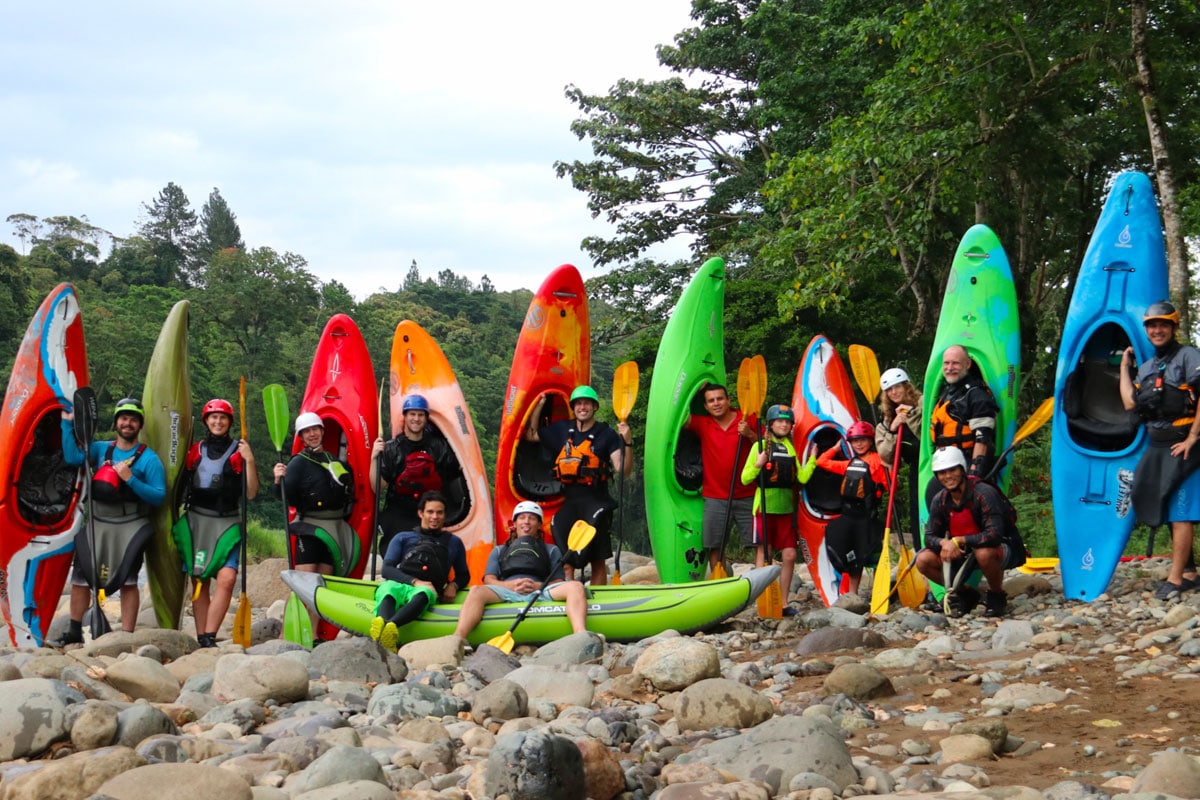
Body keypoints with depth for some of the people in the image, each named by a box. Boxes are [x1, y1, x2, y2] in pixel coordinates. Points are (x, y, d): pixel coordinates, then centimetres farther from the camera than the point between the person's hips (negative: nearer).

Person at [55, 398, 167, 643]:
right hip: (97, 522, 4)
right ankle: (74, 631, 18)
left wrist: (131, 480, -18)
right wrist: (68, 423, -7)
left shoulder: (149, 459, -1)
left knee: (127, 581, -5)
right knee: (80, 576, 5)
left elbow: (159, 496, -8)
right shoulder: (100, 449, 11)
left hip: (130, 527, -4)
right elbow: (73, 457, -6)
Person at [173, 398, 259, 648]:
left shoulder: (238, 452, 4)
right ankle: (201, 638, 7)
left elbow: (251, 494, -2)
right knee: (200, 581, 3)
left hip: (227, 523, -3)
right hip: (196, 522, 3)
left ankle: (209, 637, -20)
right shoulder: (196, 451, 11)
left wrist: (249, 461, -13)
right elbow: (180, 486, 19)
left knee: (227, 578, -19)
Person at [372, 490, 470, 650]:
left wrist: (453, 585, 11)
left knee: (423, 594, -42)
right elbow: (387, 569, 13)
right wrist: (414, 581, -5)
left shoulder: (453, 543, 33)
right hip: (397, 584, 0)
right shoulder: (403, 538, 28)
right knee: (387, 590, -41)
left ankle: (390, 625, -72)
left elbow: (464, 575, 37)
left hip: (425, 589, 0)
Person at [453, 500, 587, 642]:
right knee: (476, 591, -33)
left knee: (575, 586, -30)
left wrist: (538, 586, -6)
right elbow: (489, 580, 17)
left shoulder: (551, 550, 34)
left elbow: (559, 583, 19)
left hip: (540, 593, 0)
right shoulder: (498, 551, 35)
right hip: (506, 593, 0)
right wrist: (510, 585, -6)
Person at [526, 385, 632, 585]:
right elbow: (530, 435, 24)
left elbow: (623, 470, -7)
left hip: (596, 501, -4)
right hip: (568, 501, 4)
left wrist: (627, 443, -22)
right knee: (566, 560, 1)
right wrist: (539, 405, 16)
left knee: (598, 561, -6)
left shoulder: (606, 435, 1)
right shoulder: (562, 429, 14)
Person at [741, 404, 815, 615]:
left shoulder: (791, 447, 14)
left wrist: (813, 460, -3)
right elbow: (745, 479, -3)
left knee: (789, 555, 2)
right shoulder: (761, 446, 0)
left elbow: (802, 478, 6)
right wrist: (757, 465, -19)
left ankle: (784, 603, 10)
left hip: (786, 508, 4)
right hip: (765, 507, -4)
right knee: (763, 554, -2)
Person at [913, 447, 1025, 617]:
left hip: (1003, 549, -6)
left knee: (984, 552, -41)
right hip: (964, 553, 6)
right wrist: (944, 543, -25)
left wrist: (958, 541, -32)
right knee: (923, 560, -11)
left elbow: (994, 535, -33)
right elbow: (930, 536, -2)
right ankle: (965, 594, 10)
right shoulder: (940, 500, -4)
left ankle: (997, 596, -9)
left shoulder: (983, 493, -24)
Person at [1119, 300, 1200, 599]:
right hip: (1156, 445, 8)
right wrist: (1124, 367, 13)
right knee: (1166, 507, 11)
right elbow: (1130, 404, 8)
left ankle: (1175, 578, -12)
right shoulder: (1146, 368, 17)